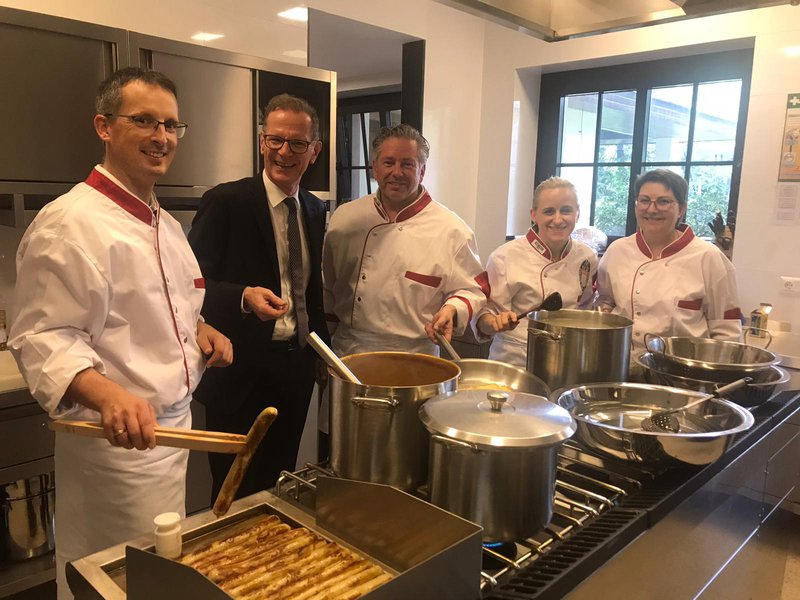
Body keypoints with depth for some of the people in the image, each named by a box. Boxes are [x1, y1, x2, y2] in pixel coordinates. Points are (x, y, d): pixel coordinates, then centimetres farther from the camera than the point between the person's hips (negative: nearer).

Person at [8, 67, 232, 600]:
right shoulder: (69, 223, -16)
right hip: (120, 436, -8)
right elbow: (43, 340, -19)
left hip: (175, 425, 8)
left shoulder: (166, 224, 11)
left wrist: (198, 329, 2)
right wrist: (107, 395, -35)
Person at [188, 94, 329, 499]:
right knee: (236, 495, 7)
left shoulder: (315, 210, 10)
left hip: (296, 370, 6)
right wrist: (244, 297, -28)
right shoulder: (225, 202, -9)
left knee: (280, 488, 16)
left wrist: (322, 354, 15)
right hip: (241, 373, -5)